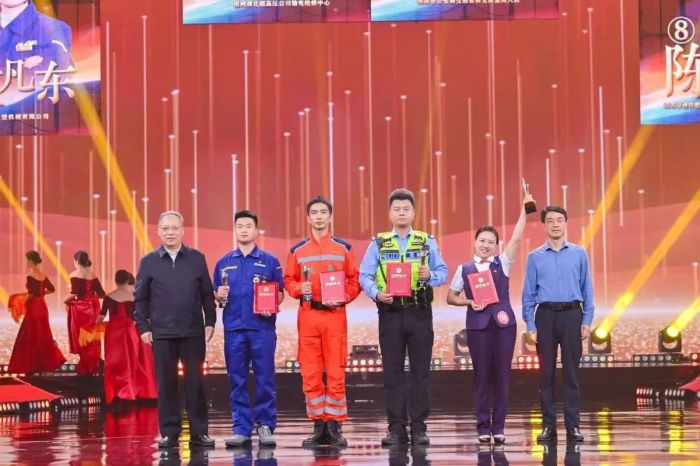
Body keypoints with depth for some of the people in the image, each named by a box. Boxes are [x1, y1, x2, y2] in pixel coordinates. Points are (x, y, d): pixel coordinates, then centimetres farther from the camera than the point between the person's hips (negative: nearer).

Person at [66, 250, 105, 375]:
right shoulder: (93, 276, 5)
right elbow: (101, 294, 4)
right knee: (91, 338, 13)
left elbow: (74, 293, -18)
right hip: (92, 308, 5)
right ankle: (93, 366, 12)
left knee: (81, 338, 2)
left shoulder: (75, 275, -8)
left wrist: (66, 300, -1)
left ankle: (85, 367, 2)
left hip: (80, 309, -5)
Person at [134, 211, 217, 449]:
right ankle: (169, 433, 10)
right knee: (166, 384, 3)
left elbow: (207, 294, 7)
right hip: (161, 333, 0)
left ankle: (199, 432, 9)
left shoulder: (197, 258, 5)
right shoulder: (148, 261, 5)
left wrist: (210, 322, 2)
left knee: (195, 383, 2)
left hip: (193, 332, 0)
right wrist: (143, 327, 1)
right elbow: (140, 298, 7)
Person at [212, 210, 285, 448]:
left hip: (262, 327, -2)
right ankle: (241, 428, 8)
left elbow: (280, 293, 5)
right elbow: (216, 295, 16)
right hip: (233, 328, 2)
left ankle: (265, 426, 4)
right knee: (237, 381, 3)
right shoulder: (224, 263, 14)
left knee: (265, 379, -2)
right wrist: (219, 296, -6)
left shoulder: (269, 261, 7)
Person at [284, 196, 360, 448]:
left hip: (335, 315, -1)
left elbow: (354, 281, 4)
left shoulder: (343, 248, 6)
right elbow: (288, 281, 11)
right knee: (310, 374, 2)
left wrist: (344, 297, -12)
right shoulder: (297, 250, 10)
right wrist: (299, 289, -9)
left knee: (336, 373, -3)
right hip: (307, 316, 2)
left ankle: (335, 427, 4)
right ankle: (318, 427, 9)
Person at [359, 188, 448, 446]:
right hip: (390, 312, 0)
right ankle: (396, 427, 7)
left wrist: (430, 275, -16)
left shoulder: (427, 242, 9)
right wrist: (377, 293, -18)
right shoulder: (378, 244, 7)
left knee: (421, 370, 1)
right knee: (393, 371, 2)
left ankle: (419, 427, 6)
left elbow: (443, 273, 6)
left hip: (420, 313, 0)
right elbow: (364, 276, 0)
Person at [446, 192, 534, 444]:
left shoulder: (502, 263, 7)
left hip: (503, 322, 1)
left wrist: (524, 210, -9)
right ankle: (483, 427, 7)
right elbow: (451, 297, 10)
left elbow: (516, 238, -4)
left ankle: (498, 427, 9)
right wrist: (469, 302, -8)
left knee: (502, 375, 2)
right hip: (478, 324, -1)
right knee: (482, 375, 2)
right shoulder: (464, 269, 6)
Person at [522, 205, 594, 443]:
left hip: (571, 314, 0)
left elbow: (587, 289, 5)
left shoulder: (579, 254, 6)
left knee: (571, 372, 0)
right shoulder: (535, 257, 6)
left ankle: (573, 425, 4)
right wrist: (530, 325, -1)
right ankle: (548, 425, 8)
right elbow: (528, 294, 6)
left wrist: (587, 321, -2)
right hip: (545, 316, 1)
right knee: (547, 372, 3)